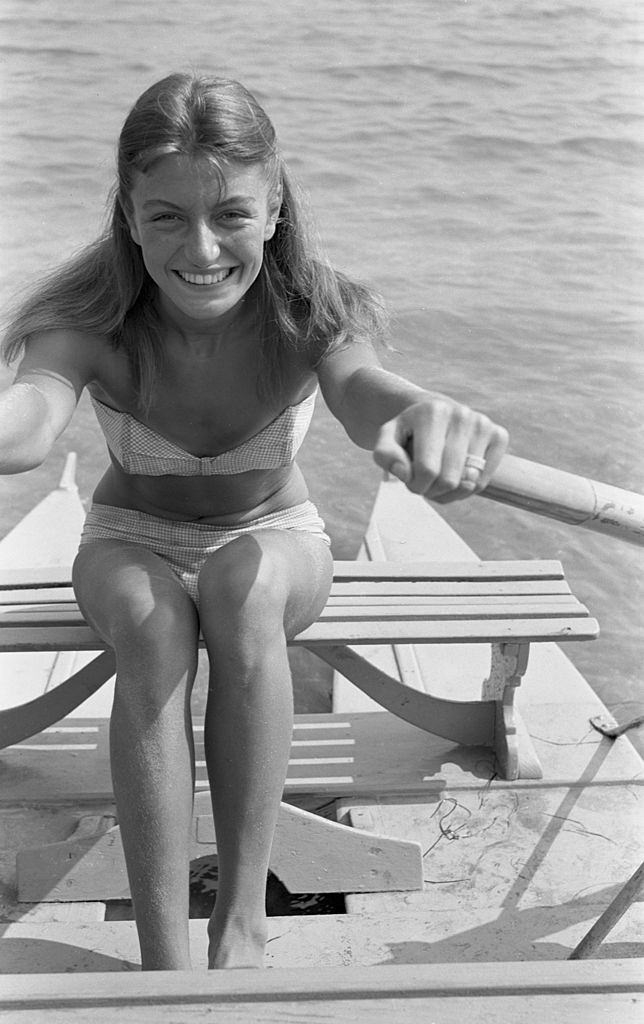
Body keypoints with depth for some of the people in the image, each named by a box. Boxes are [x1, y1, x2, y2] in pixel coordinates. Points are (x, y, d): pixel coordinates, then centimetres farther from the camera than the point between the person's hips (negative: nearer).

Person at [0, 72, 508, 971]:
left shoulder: (309, 313, -24)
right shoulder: (92, 323, -25)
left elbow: (363, 390, -45)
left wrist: (428, 415, -72)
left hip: (277, 543, 0)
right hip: (133, 543, 0)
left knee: (244, 578, -36)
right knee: (150, 618, -35)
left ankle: (243, 918, -26)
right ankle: (164, 961, -31)